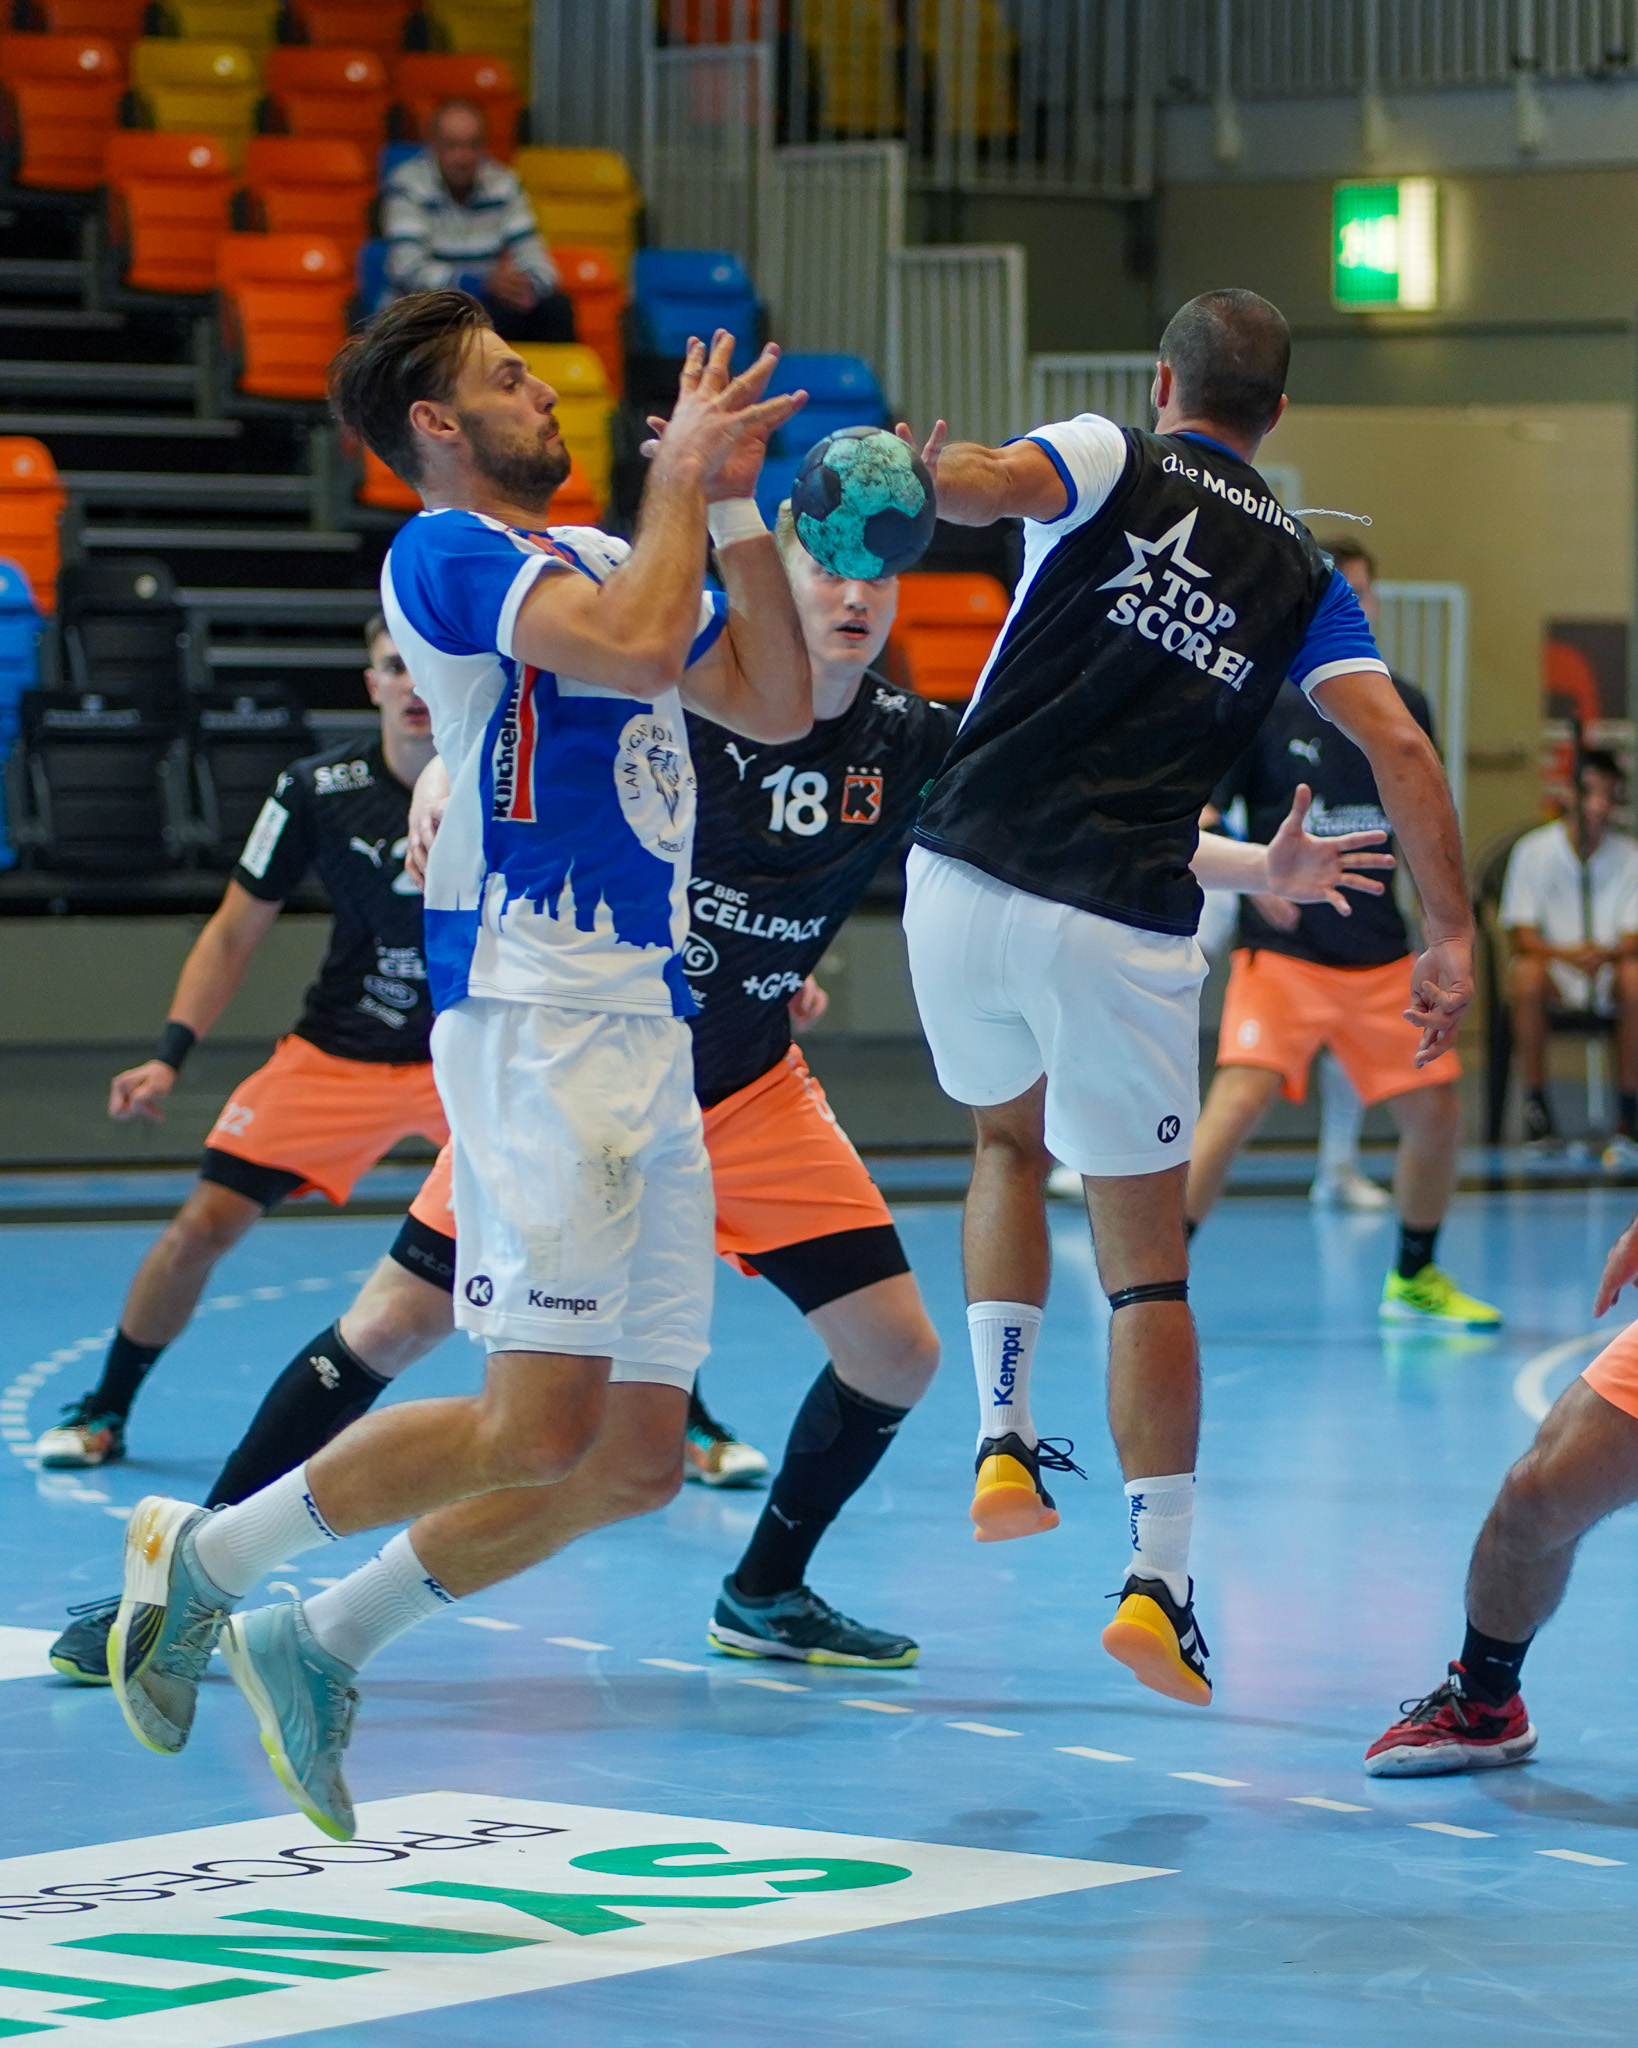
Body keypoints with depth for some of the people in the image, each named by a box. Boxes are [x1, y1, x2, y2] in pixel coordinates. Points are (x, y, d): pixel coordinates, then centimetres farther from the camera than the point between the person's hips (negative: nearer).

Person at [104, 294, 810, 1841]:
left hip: (652, 1024, 9)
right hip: (539, 1018, -9)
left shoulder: (602, 553, 20)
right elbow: (637, 652, -22)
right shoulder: (445, 551, -7)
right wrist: (681, 474, -7)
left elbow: (774, 705, 18)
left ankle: (320, 1646, 15)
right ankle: (202, 1556, 2)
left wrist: (735, 503, 11)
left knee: (638, 1448, 5)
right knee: (541, 1424, -15)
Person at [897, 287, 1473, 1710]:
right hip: (1124, 931, 0)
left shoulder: (1112, 463, 6)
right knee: (1147, 1256, 8)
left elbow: (979, 482, -18)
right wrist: (1453, 934, -1)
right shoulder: (1303, 577, 13)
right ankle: (1159, 1581, 0)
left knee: (1010, 1138, 29)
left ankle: (1004, 1441, 16)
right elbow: (1401, 747, 0)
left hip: (964, 883, 0)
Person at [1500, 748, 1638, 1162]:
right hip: (1555, 978, -1)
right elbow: (1522, 936, -7)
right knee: (1527, 973, -34)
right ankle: (1536, 1108, -25)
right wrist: (1566, 954, -28)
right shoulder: (1534, 851, -2)